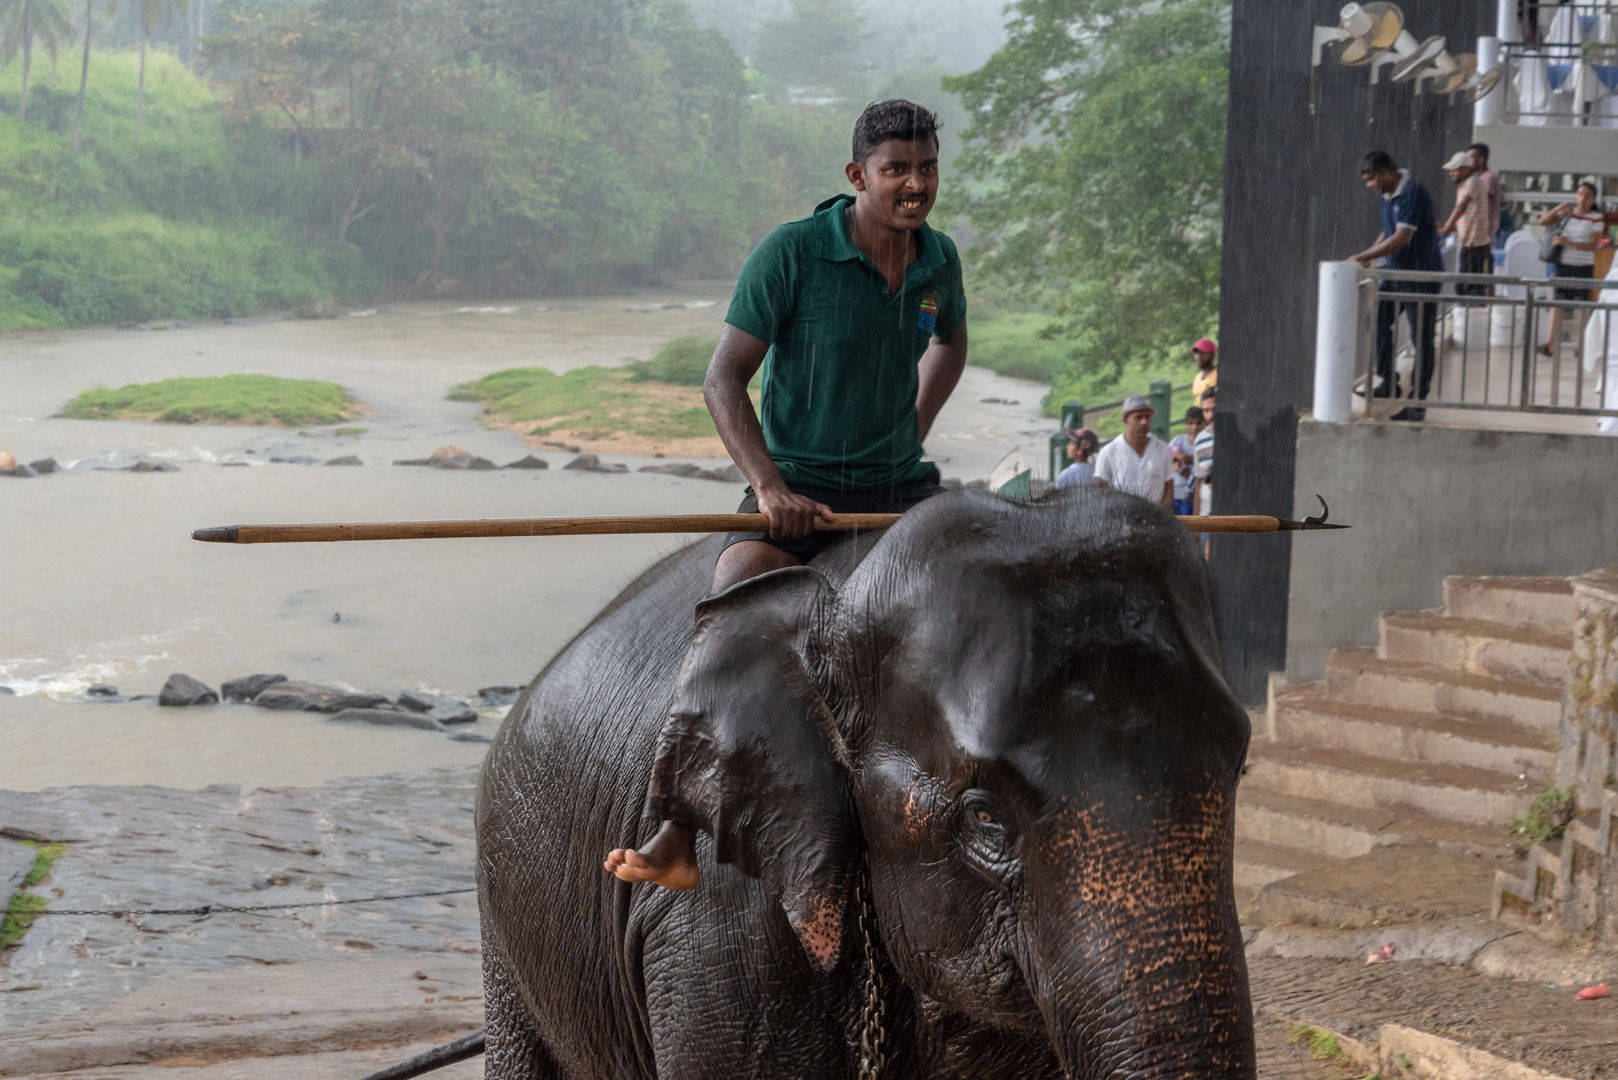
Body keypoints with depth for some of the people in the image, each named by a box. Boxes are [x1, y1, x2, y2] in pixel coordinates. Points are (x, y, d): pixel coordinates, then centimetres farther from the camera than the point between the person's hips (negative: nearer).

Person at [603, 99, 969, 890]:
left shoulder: (939, 260, 4)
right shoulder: (791, 254, -12)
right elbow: (723, 381, -13)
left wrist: (913, 429, 15)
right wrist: (769, 487, -25)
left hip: (899, 490, 5)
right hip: (797, 492, -5)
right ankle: (678, 838, -34)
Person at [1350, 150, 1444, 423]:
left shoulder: (1413, 193, -21)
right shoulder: (1388, 195, 8)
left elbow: (1402, 239, -27)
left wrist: (1362, 257, -25)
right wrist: (1369, 256, 7)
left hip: (1421, 275, -9)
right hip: (1396, 275, 9)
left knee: (1421, 338, -3)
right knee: (1377, 320, 4)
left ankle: (1418, 403, 1)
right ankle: (1389, 382, 14)